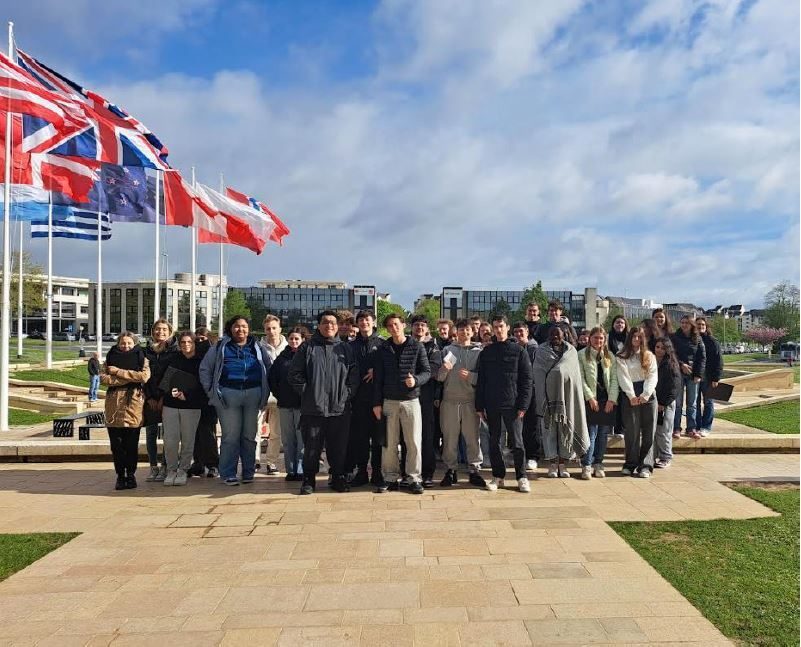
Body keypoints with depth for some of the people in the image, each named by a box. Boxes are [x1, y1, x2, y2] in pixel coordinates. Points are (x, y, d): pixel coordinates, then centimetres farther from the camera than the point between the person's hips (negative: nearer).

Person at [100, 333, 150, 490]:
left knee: (132, 444, 2)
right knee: (116, 443, 4)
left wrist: (118, 372, -8)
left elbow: (144, 376, -10)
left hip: (133, 403, -2)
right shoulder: (111, 358, 15)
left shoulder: (141, 359, 10)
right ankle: (120, 476, 15)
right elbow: (103, 377, -3)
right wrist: (129, 378, -10)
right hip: (114, 402, 2)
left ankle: (131, 475, 15)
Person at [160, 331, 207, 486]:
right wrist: (171, 391, -13)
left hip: (192, 406, -1)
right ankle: (171, 470, 14)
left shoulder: (201, 361, 3)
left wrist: (187, 395, -13)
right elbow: (163, 379, 5)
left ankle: (183, 470, 14)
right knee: (170, 440, -1)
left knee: (188, 440, 1)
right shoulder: (173, 359, 9)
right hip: (170, 405, 2)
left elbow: (203, 385, -2)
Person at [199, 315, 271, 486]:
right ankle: (228, 474, 5)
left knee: (249, 436, 7)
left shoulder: (257, 348, 15)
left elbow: (268, 369, 18)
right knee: (230, 436, -1)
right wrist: (211, 390, 3)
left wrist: (265, 392, 10)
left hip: (253, 394, 2)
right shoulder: (220, 347, 9)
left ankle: (248, 472, 17)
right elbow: (205, 369, 10)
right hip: (228, 394, -2)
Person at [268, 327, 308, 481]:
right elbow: (271, 377, 14)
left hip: (302, 404, -4)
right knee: (287, 439, 9)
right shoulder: (282, 356, 11)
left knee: (302, 438, -2)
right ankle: (290, 470, 16)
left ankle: (300, 470, 4)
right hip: (285, 404, 5)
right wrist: (277, 393, 5)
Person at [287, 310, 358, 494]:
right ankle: (308, 480, 19)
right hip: (313, 408, -1)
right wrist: (306, 392, -2)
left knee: (339, 448, 7)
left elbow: (354, 376, 8)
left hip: (340, 408, 1)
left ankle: (338, 478, 22)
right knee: (312, 448, 5)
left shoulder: (346, 348, 9)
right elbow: (294, 374, 4)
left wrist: (347, 394, -2)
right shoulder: (307, 348, 5)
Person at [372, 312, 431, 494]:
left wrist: (416, 380, -20)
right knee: (389, 442, 5)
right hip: (389, 402, 2)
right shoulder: (383, 349, 6)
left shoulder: (417, 347, 1)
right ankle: (390, 478, 15)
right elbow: (378, 377, 7)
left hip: (411, 400, -2)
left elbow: (427, 372, 1)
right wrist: (377, 403, 2)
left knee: (414, 442, 0)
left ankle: (414, 479, 10)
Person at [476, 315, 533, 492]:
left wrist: (523, 405, -10)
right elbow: (480, 381, 8)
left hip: (512, 405, -2)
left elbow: (527, 379, -2)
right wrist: (479, 406, 2)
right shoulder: (486, 352, 8)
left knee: (517, 443, 1)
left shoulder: (519, 350, 1)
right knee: (494, 442, 8)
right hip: (492, 405, 3)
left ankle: (522, 477, 14)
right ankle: (498, 476, 19)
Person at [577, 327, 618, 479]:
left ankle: (598, 464, 16)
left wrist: (612, 399, -5)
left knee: (603, 433, 7)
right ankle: (586, 465, 0)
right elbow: (581, 378, -5)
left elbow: (614, 379, 6)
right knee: (591, 433, -6)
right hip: (591, 400, -4)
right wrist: (590, 397, -11)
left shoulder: (610, 356, 11)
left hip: (608, 400, 4)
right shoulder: (582, 355, 1)